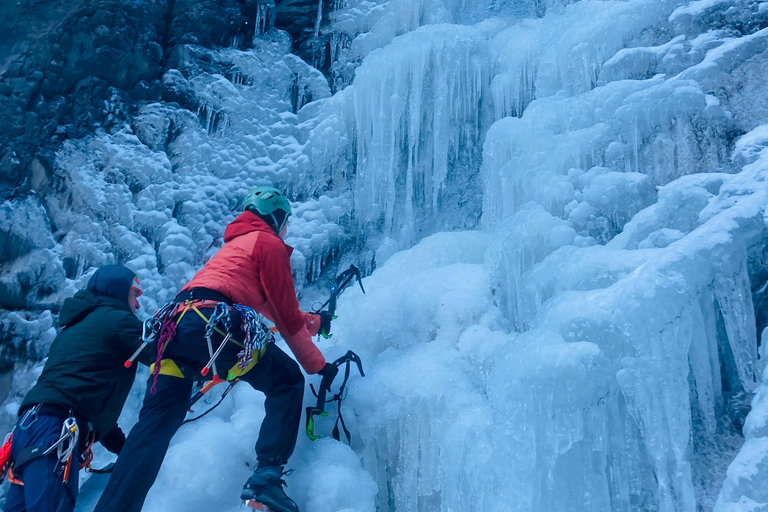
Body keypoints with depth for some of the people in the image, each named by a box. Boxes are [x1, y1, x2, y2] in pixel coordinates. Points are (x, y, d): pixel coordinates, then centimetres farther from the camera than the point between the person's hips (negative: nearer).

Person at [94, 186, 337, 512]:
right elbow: (286, 317, 5)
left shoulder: (235, 244, 35)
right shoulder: (270, 243, 9)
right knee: (287, 382, 7)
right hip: (214, 325, -8)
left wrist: (314, 321, 52)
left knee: (155, 423, 8)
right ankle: (266, 479, -5)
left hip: (175, 324, 8)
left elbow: (271, 310, 40)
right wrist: (318, 365, 14)